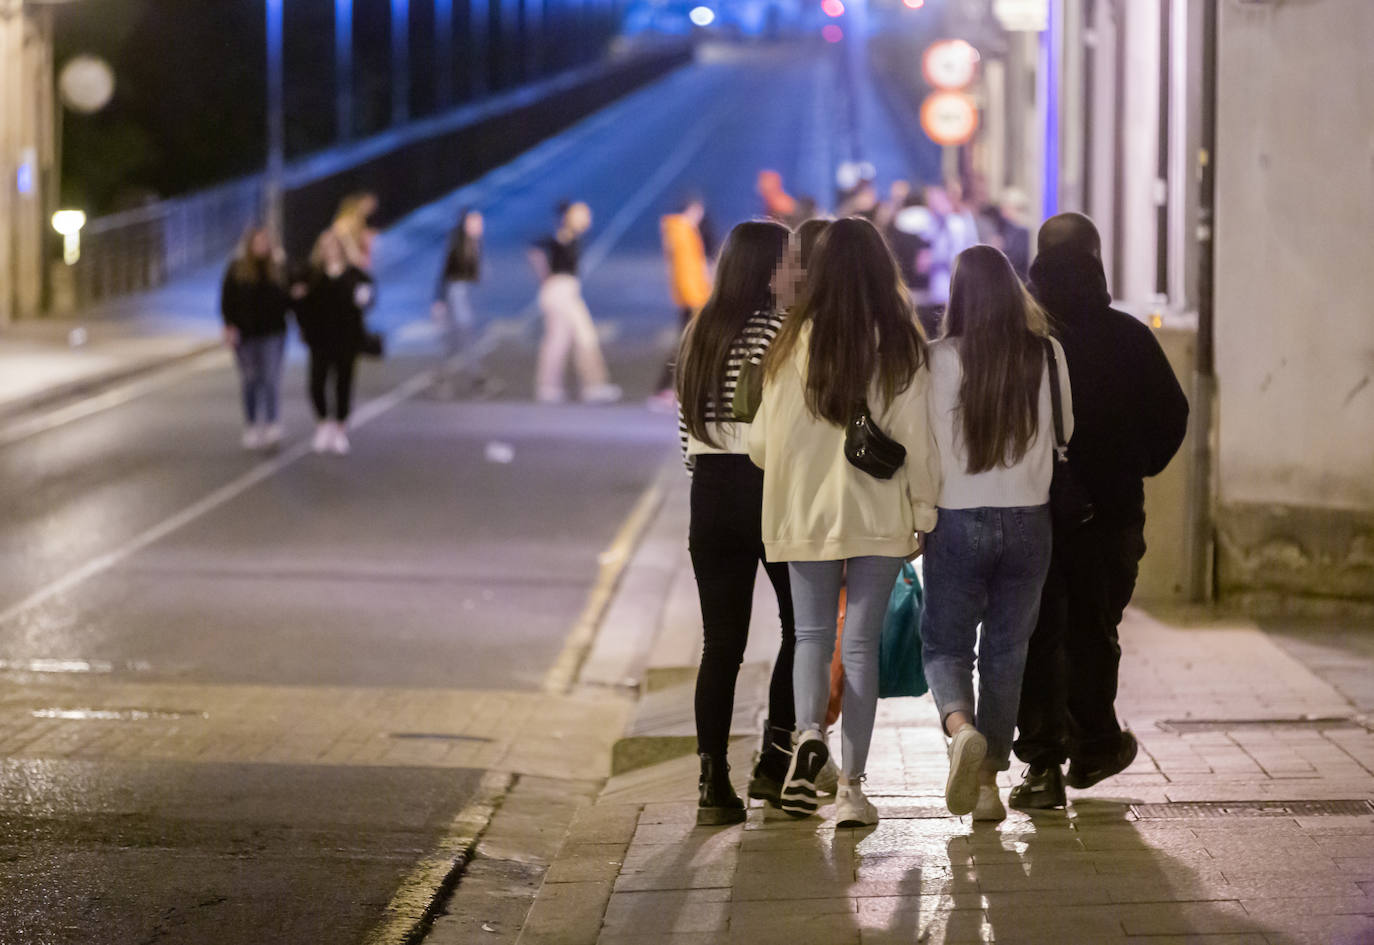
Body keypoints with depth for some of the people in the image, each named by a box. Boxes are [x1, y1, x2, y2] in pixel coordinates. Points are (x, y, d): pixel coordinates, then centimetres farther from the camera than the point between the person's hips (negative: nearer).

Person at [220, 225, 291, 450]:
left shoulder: (278, 268, 4)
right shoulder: (237, 269, 2)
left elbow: (286, 299, 10)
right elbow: (227, 299, 0)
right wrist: (230, 326, -10)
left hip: (272, 332, 0)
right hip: (245, 333, 0)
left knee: (271, 379, -7)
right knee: (250, 382, 6)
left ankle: (272, 426, -6)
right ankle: (252, 428, 14)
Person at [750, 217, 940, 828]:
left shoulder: (795, 343, -5)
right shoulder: (900, 345, -6)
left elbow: (763, 442, 0)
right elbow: (917, 439, -5)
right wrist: (924, 512, 6)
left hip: (807, 512, 0)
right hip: (879, 515, 0)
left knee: (812, 633, 11)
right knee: (861, 641, 6)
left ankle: (808, 732, -18)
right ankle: (851, 786, 6)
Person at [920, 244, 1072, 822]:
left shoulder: (944, 358, -10)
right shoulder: (1047, 354, -3)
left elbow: (929, 443, -7)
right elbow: (1065, 431, 9)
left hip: (959, 520, -2)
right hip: (1029, 520, 2)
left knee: (945, 643, 9)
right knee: (1007, 649, 11)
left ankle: (961, 728, -21)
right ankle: (988, 780, 12)